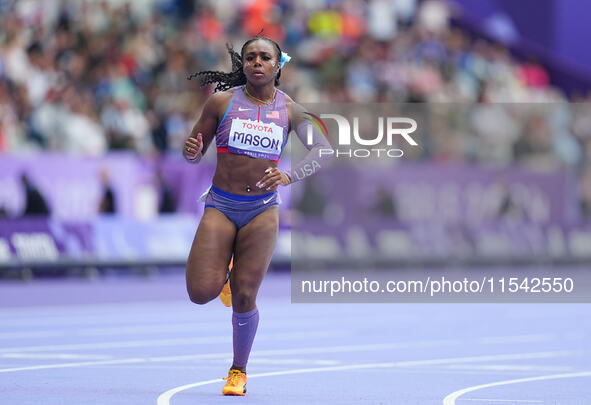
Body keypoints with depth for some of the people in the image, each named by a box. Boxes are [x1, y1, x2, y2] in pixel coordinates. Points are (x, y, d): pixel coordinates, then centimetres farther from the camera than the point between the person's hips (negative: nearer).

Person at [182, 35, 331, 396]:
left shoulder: (289, 109, 1)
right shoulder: (222, 101, -1)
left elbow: (322, 150, -8)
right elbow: (196, 154, 6)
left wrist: (289, 176, -26)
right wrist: (191, 151, -20)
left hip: (262, 209, 0)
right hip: (220, 206, 0)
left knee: (244, 298, -5)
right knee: (201, 293, -12)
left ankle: (239, 371, 17)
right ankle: (222, 272, 25)